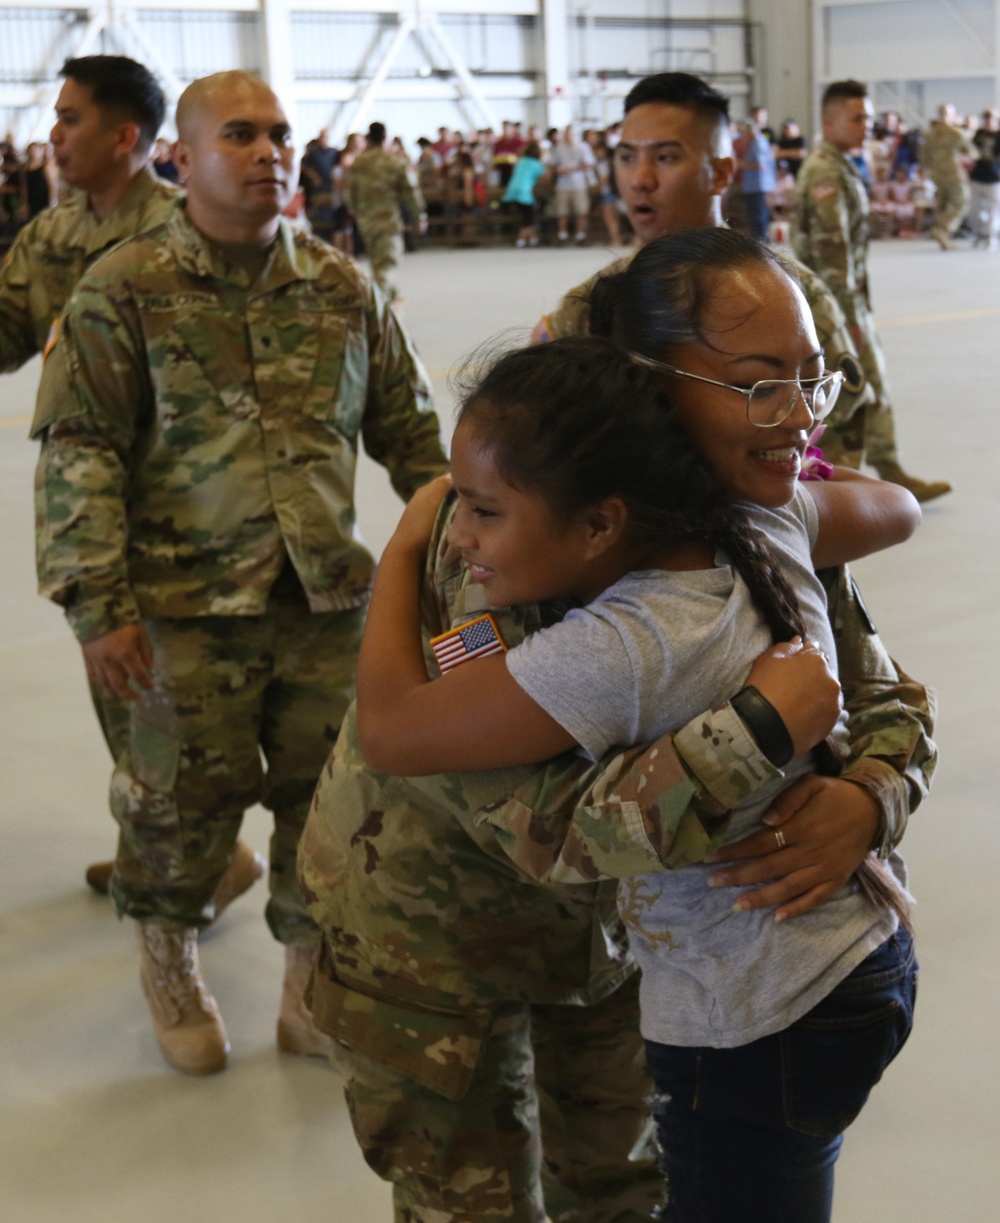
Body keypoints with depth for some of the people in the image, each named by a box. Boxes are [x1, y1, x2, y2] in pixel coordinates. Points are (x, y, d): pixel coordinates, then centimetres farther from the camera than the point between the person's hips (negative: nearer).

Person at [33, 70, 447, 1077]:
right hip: (187, 607, -3)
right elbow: (78, 454, -9)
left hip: (328, 598, 4)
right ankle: (168, 957, 38)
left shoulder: (341, 288, 6)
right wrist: (98, 607, -14)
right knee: (185, 799, 9)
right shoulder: (125, 291, -6)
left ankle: (312, 989, 29)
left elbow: (407, 431, 14)